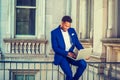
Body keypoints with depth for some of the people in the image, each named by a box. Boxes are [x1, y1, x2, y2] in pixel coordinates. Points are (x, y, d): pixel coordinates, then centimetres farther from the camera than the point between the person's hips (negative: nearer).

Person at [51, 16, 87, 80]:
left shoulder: (72, 30, 9)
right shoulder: (54, 32, -5)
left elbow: (77, 43, 11)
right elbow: (55, 48, -11)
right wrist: (67, 53, -21)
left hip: (71, 55, 5)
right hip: (61, 56, -4)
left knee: (83, 64, -23)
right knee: (69, 74, -26)